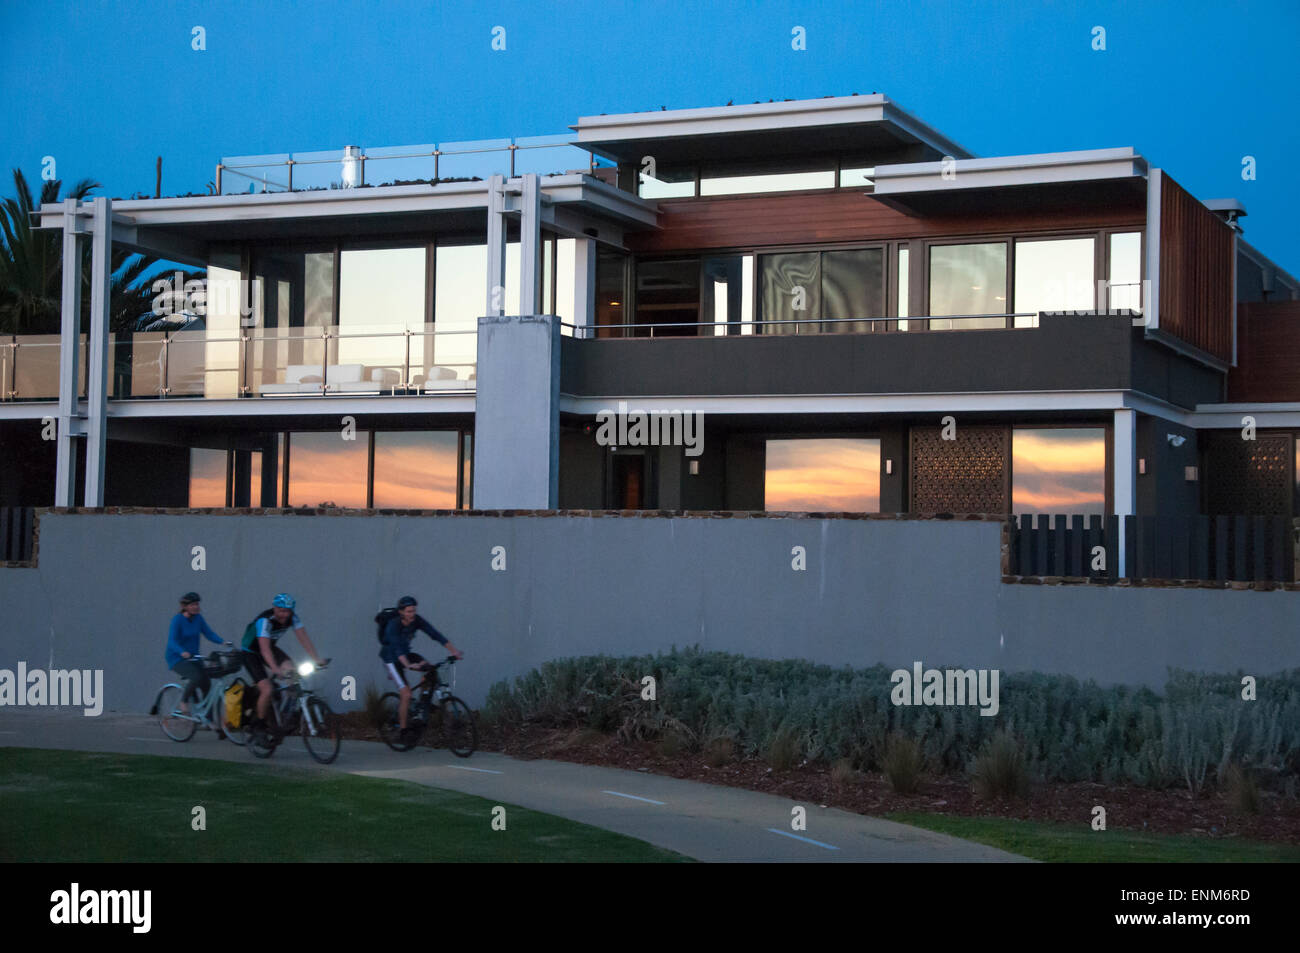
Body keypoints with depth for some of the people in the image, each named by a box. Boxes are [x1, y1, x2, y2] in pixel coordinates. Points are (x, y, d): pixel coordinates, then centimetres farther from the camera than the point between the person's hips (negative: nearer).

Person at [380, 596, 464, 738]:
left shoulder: (417, 620, -13)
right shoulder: (394, 625, -29)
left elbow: (435, 634, -19)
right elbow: (396, 647, -42)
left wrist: (453, 650, -29)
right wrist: (408, 665, -59)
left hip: (406, 654, 6)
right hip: (391, 658, -6)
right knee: (407, 695, -15)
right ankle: (403, 730, -1)